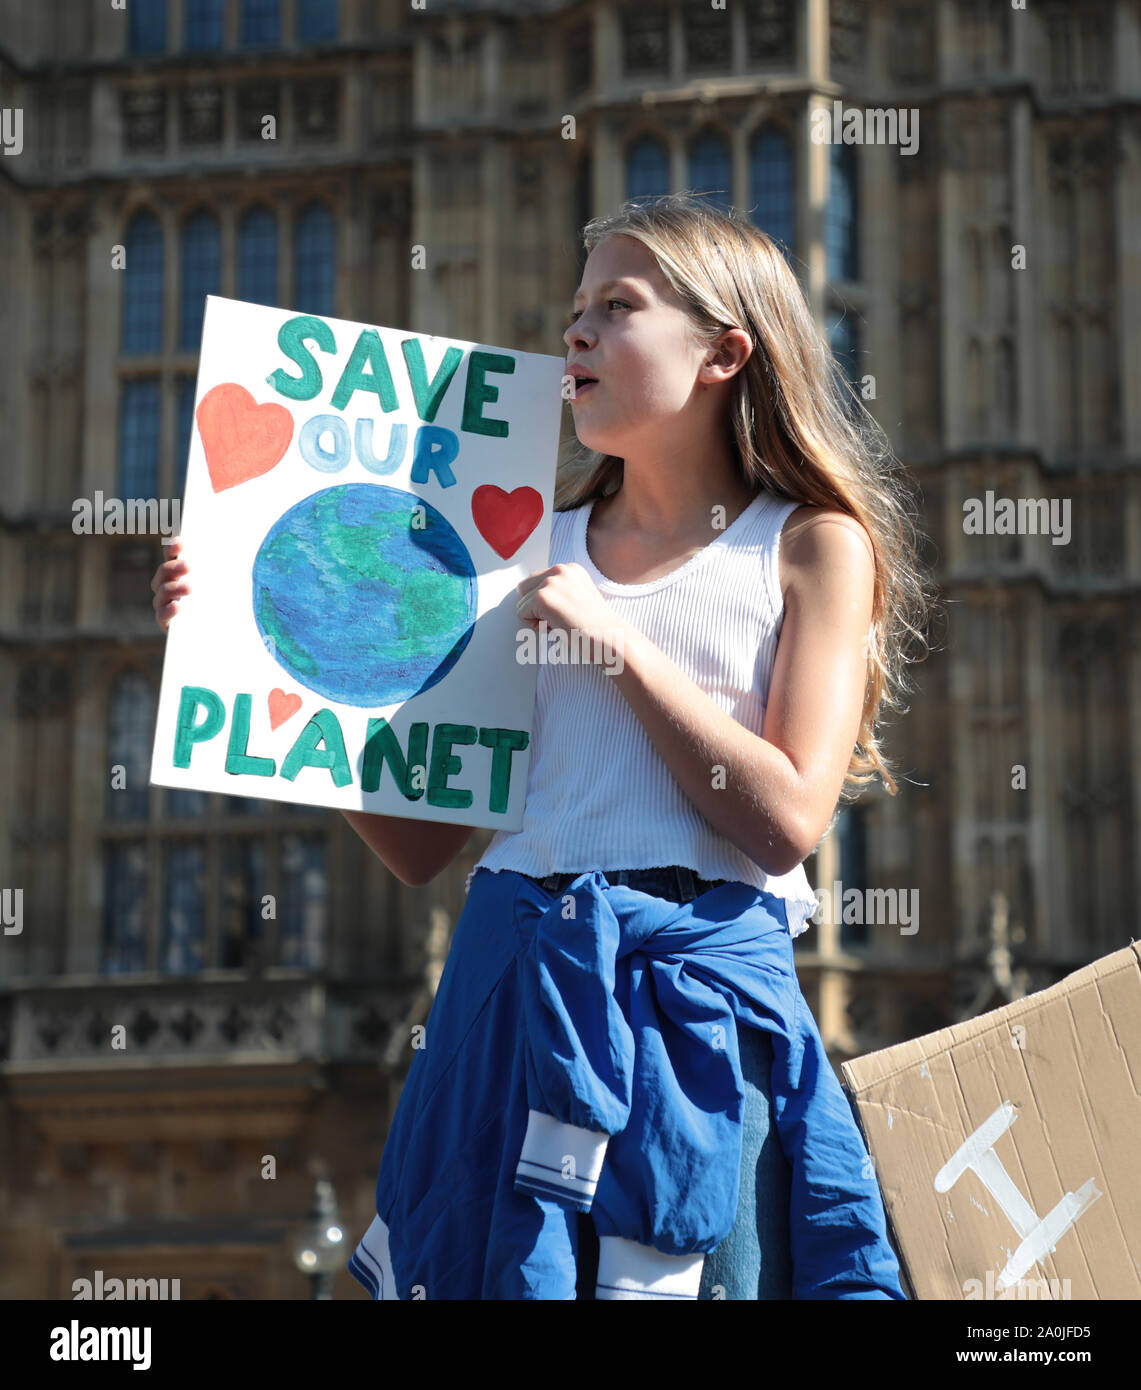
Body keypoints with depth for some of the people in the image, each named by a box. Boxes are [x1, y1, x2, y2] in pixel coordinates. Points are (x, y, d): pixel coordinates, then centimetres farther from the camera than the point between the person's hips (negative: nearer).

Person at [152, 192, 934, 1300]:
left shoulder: (811, 545, 4)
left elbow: (785, 822, -8)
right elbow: (419, 845, 8)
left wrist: (616, 640, -7)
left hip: (704, 988, -3)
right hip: (517, 982, 3)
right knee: (498, 1269, 5)